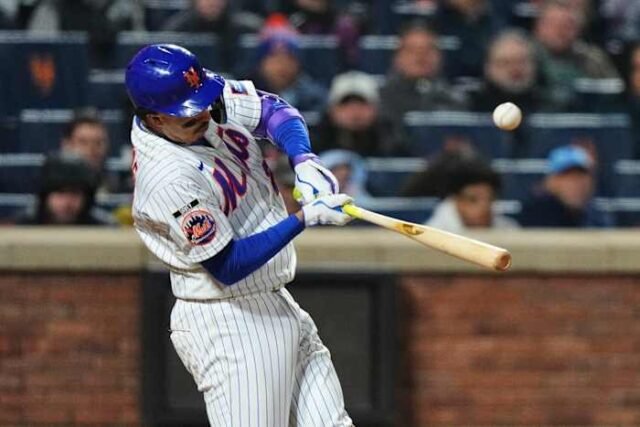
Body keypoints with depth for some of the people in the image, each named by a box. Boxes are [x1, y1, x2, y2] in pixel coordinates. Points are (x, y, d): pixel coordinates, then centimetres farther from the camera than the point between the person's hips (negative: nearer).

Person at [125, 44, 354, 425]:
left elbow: (273, 109, 10)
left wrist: (304, 162, -10)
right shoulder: (169, 180, -28)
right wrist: (305, 219, -29)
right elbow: (227, 267, -25)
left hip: (277, 306, 9)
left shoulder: (212, 98, -4)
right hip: (228, 328, -9)